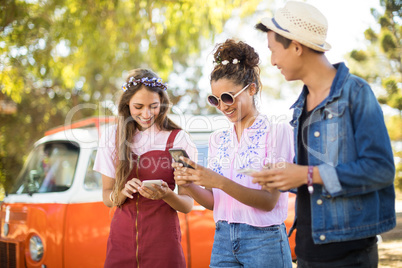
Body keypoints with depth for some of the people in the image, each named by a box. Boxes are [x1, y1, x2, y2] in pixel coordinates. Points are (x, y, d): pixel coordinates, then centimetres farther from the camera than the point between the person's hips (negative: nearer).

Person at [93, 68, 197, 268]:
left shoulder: (178, 139, -2)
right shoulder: (113, 137, 5)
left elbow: (188, 204, -2)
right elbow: (107, 197, 6)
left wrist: (166, 195, -23)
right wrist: (123, 192, -15)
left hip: (162, 238, -2)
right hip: (122, 235, 2)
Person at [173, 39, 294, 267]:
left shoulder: (277, 132, -6)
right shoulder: (218, 139, 10)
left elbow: (269, 200, -12)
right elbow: (213, 201, 9)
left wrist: (220, 182, -22)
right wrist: (190, 184, -10)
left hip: (264, 242, -4)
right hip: (223, 240, 4)